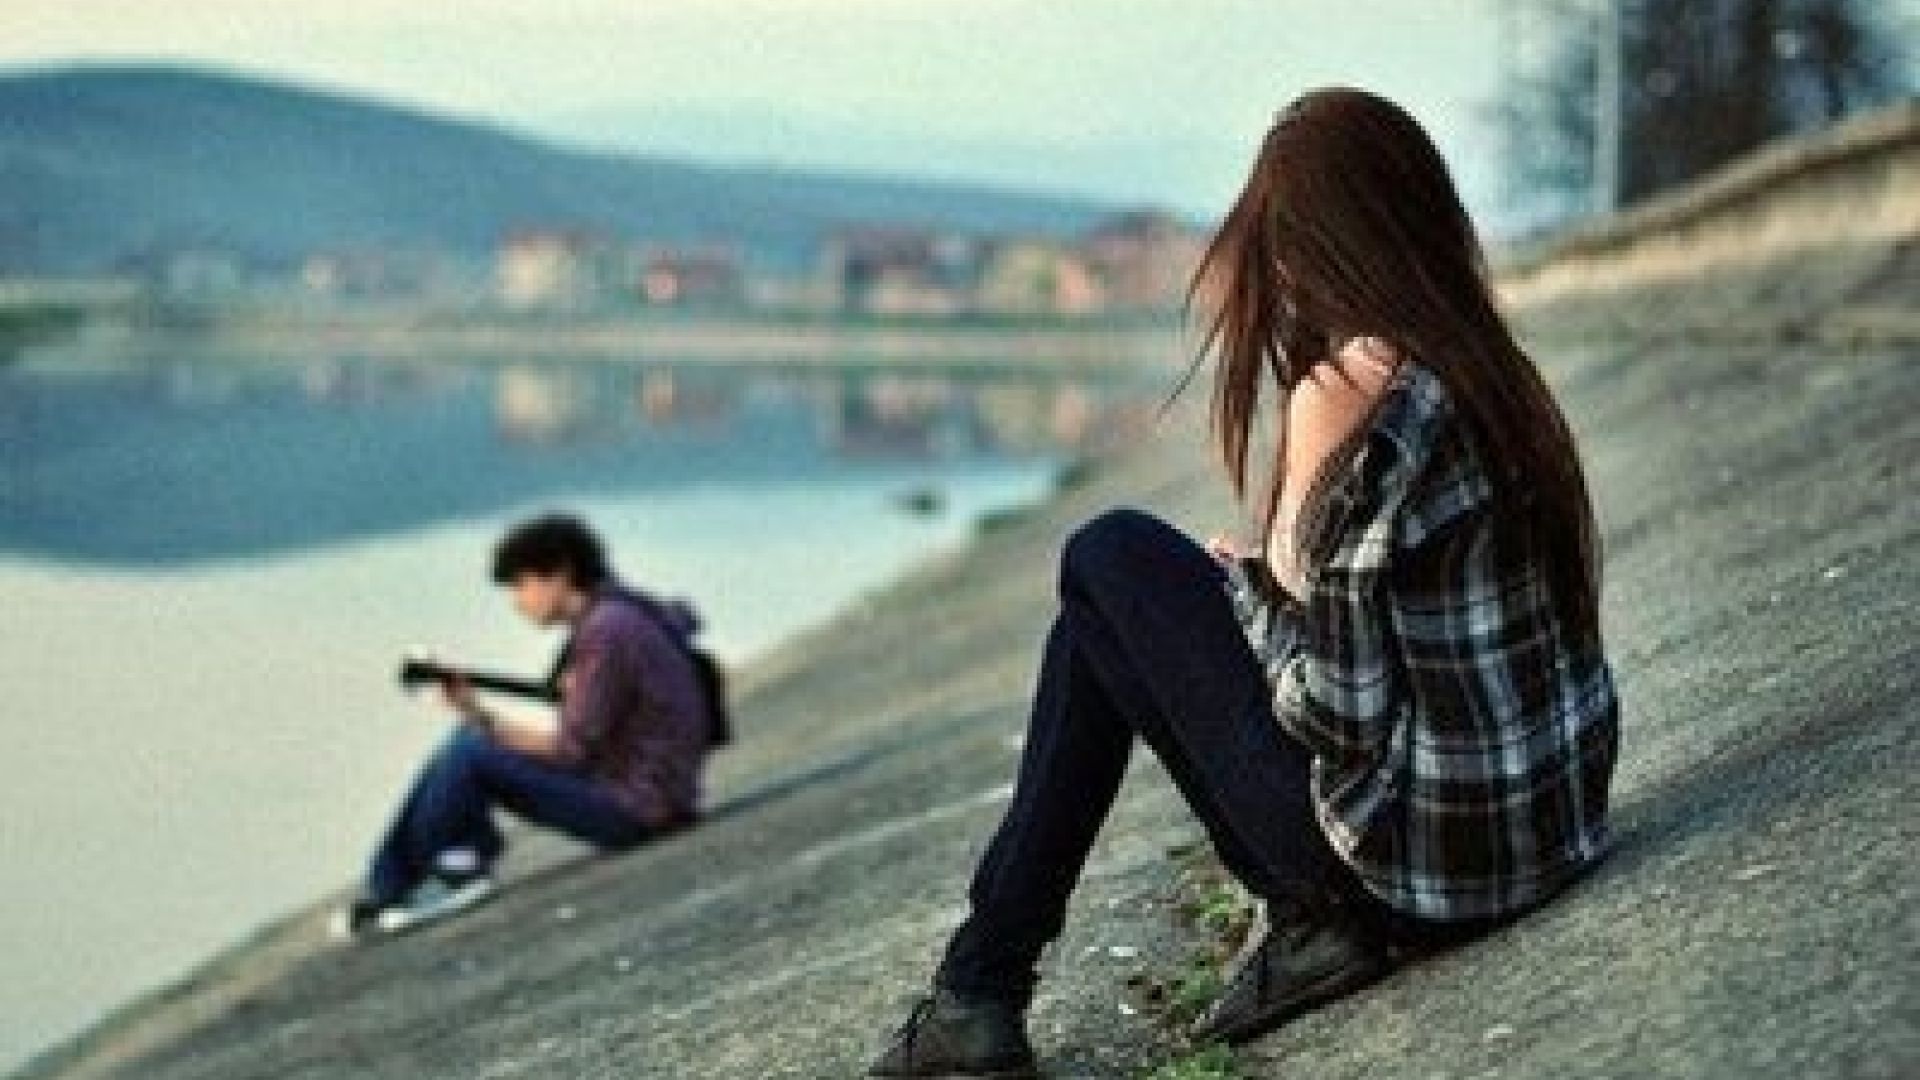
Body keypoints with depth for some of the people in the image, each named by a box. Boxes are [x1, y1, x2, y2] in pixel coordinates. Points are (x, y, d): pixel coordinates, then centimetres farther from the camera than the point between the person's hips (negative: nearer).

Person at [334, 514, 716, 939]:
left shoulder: (607, 629, -18)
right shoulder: (602, 620, 12)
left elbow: (570, 748, -20)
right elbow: (571, 735, 10)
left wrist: (480, 716, -15)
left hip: (637, 807, -10)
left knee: (469, 753, -15)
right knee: (468, 741, 9)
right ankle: (386, 886, 8)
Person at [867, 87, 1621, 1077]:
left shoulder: (1342, 395, -19)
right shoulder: (1490, 368, 6)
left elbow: (1334, 706, -18)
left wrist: (1242, 581, 0)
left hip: (1424, 858, -8)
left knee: (1111, 559, 6)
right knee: (1109, 610, 20)